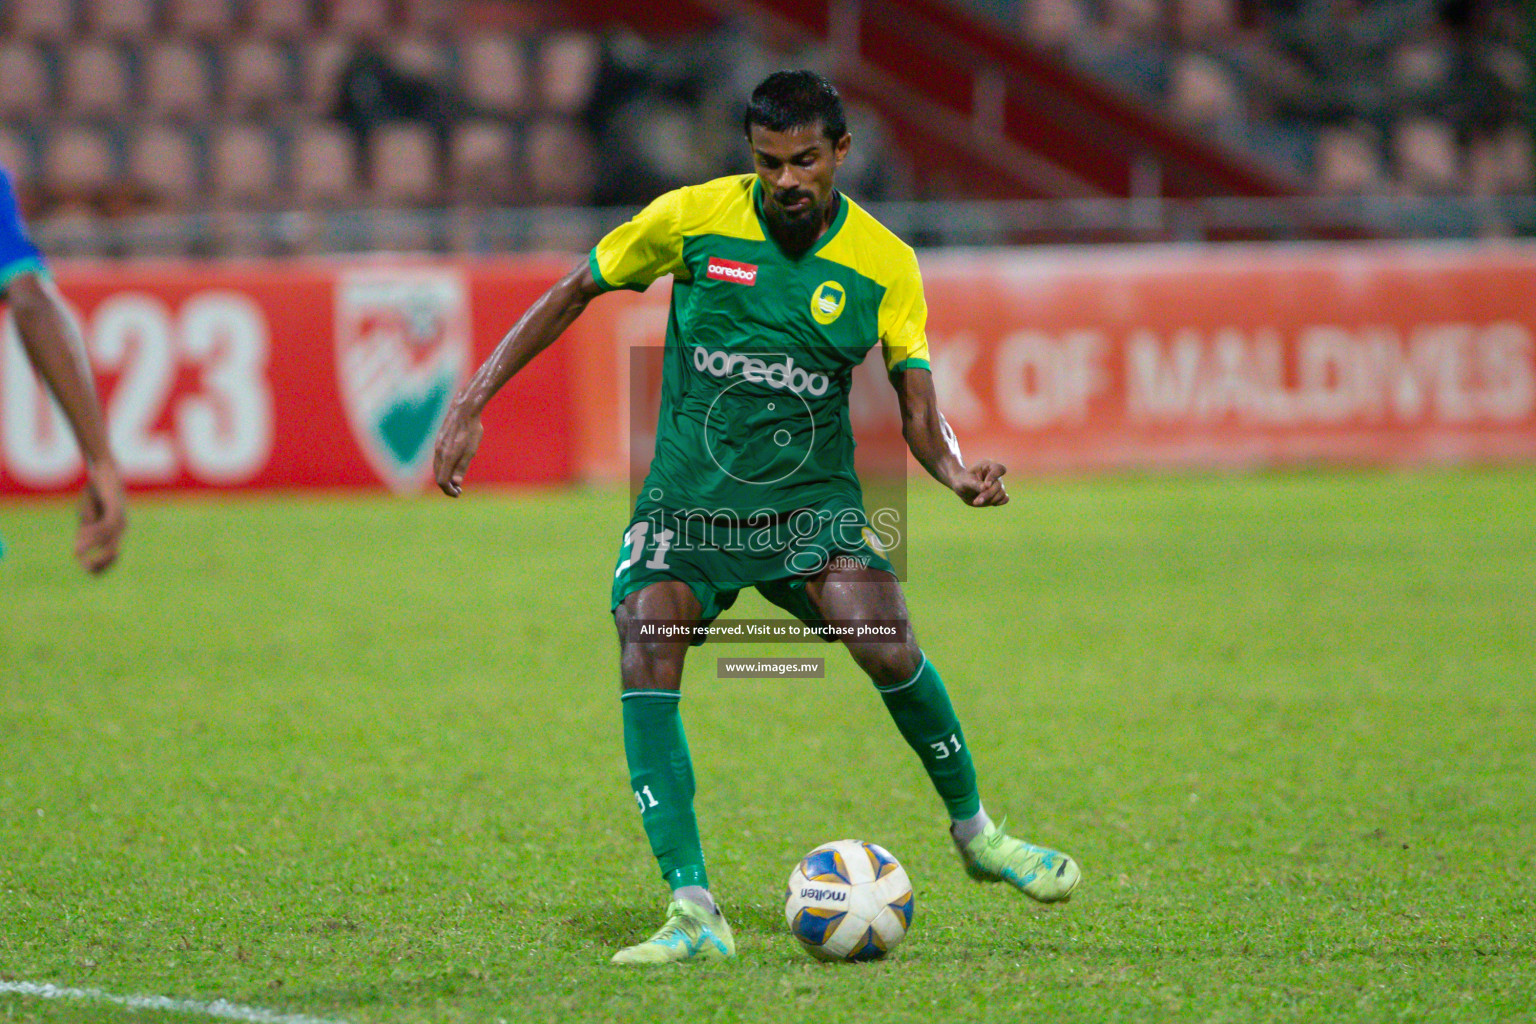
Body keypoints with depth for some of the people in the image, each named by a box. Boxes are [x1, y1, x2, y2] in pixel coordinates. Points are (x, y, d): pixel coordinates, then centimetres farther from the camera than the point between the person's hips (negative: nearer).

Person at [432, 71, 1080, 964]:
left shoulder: (884, 263, -3)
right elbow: (574, 293, 6)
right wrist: (472, 404, 0)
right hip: (687, 502, 0)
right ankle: (694, 911, -23)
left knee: (887, 649, -22)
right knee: (645, 660, -24)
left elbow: (919, 414, -4)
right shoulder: (692, 219, -5)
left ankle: (975, 831, 5)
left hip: (812, 498, 0)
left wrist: (959, 472, -27)